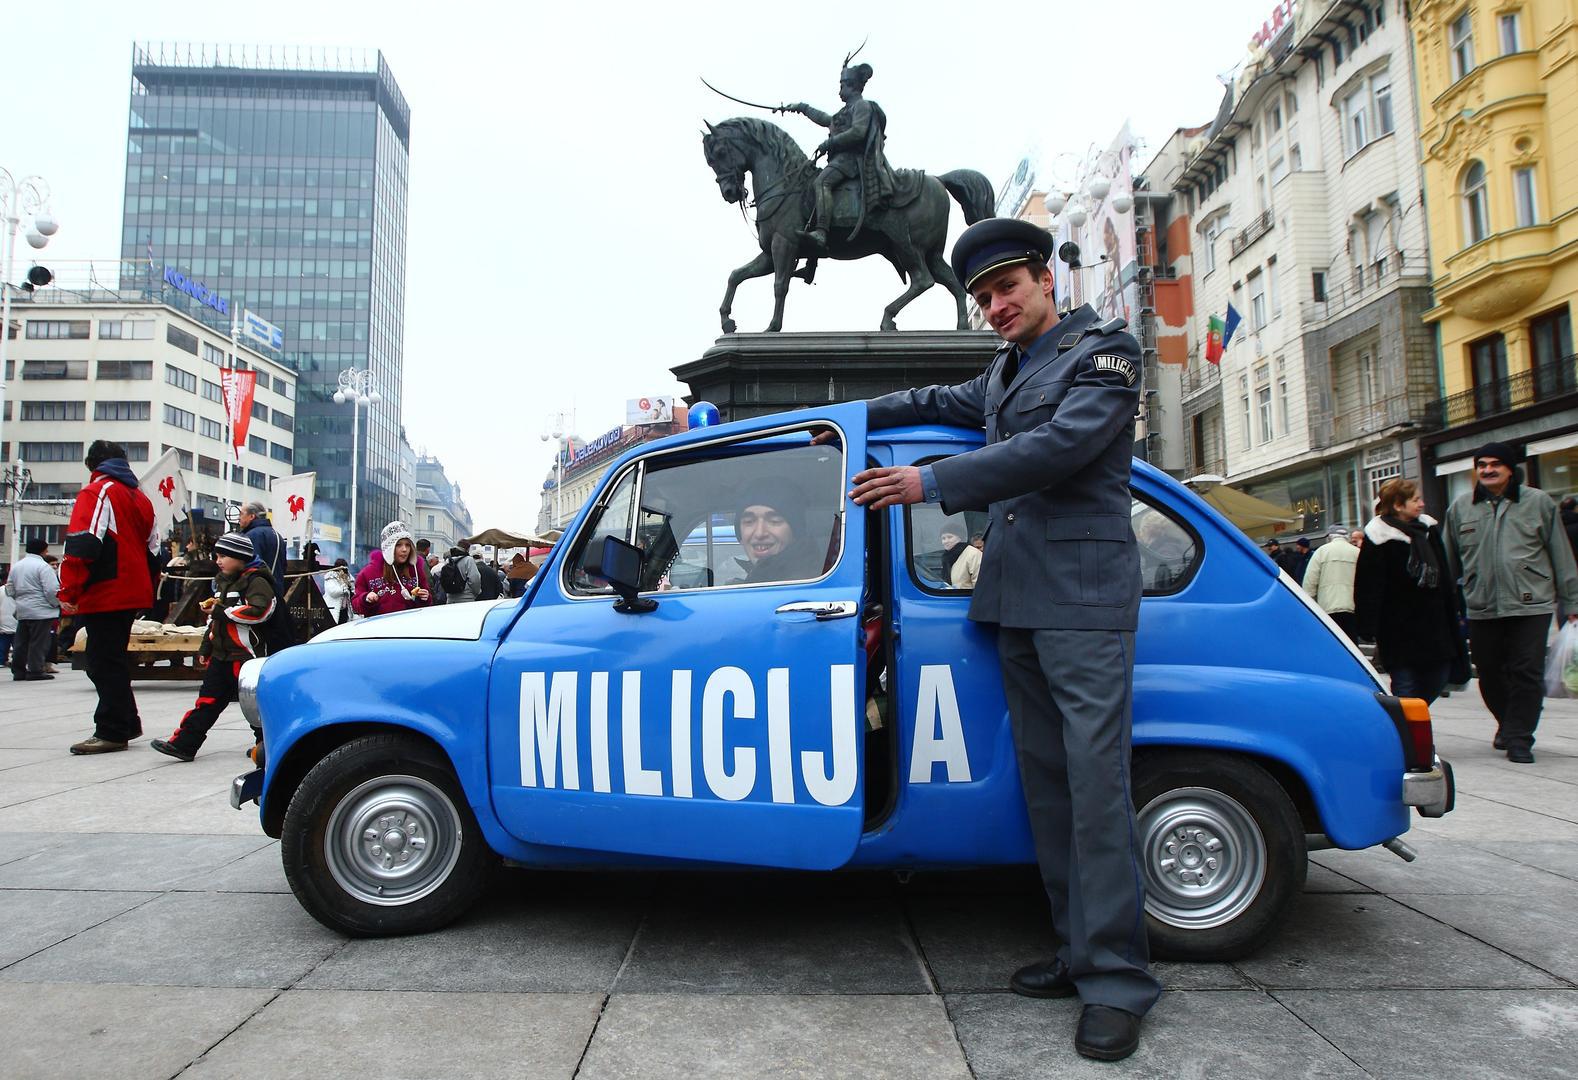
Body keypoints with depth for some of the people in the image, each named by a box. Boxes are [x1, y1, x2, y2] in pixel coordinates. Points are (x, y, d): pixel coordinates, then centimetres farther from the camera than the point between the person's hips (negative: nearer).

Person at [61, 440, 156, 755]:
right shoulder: (140, 498, 16)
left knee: (104, 662, -4)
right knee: (113, 659, 17)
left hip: (104, 595, -8)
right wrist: (146, 588, 26)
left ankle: (112, 731, -2)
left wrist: (69, 592, -17)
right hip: (132, 594, 8)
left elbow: (82, 545, -19)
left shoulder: (95, 493, -9)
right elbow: (150, 548, 21)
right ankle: (127, 724, 23)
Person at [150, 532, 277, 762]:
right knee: (208, 699, 8)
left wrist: (223, 611, -20)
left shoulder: (256, 581, -12)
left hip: (245, 654, -8)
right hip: (221, 654, 8)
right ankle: (183, 743, 8)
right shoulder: (222, 581, 18)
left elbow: (259, 611, -28)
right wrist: (206, 646, 25)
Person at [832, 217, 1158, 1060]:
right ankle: (1080, 952, 17)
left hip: (1083, 595, -8)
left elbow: (1058, 446, -17)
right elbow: (942, 403, 38)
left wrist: (931, 481, -20)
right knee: (1045, 777, 8)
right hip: (1014, 599, 8)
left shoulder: (1103, 353, -2)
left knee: (1095, 777, -10)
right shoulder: (1002, 373, 21)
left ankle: (1117, 981, -3)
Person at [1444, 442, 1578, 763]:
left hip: (1530, 605, -2)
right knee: (1489, 675, 11)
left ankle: (1519, 738, 6)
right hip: (1481, 608, 3)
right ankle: (1508, 725, 34)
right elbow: (1450, 560, 14)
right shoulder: (1460, 507, 8)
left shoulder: (1538, 502, 3)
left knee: (1527, 673, -4)